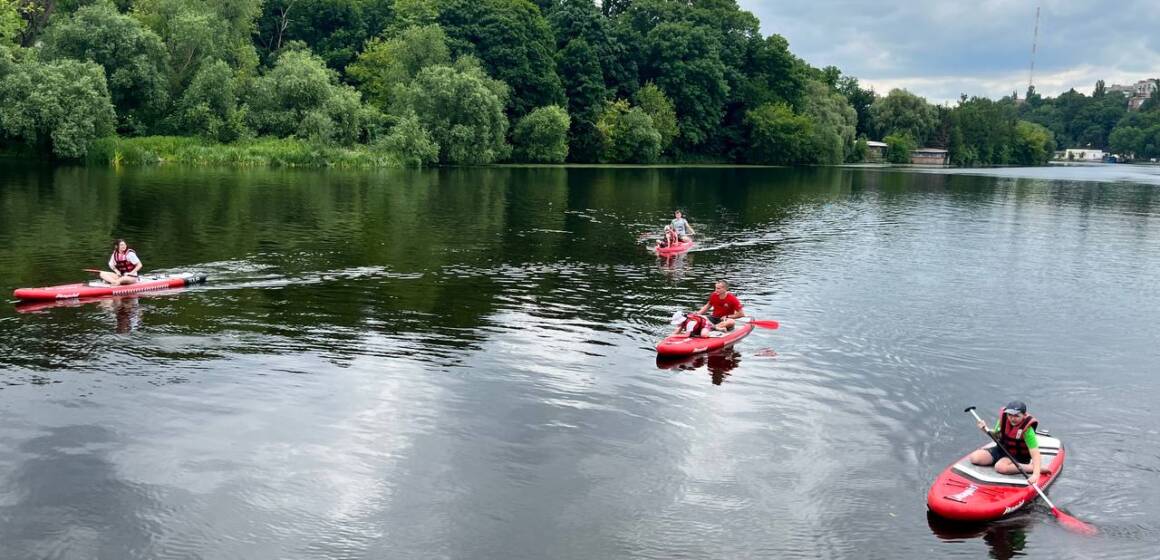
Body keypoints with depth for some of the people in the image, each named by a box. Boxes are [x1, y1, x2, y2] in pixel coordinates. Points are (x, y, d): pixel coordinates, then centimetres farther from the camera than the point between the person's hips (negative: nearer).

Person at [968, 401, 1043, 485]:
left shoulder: (1027, 430, -28)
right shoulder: (1003, 418, -12)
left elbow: (1035, 454, -34)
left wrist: (1036, 474, -48)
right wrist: (986, 430, -14)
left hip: (1018, 456, -6)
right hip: (1001, 449, 6)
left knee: (1000, 467, -36)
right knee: (974, 457, -11)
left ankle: (1031, 467, -21)